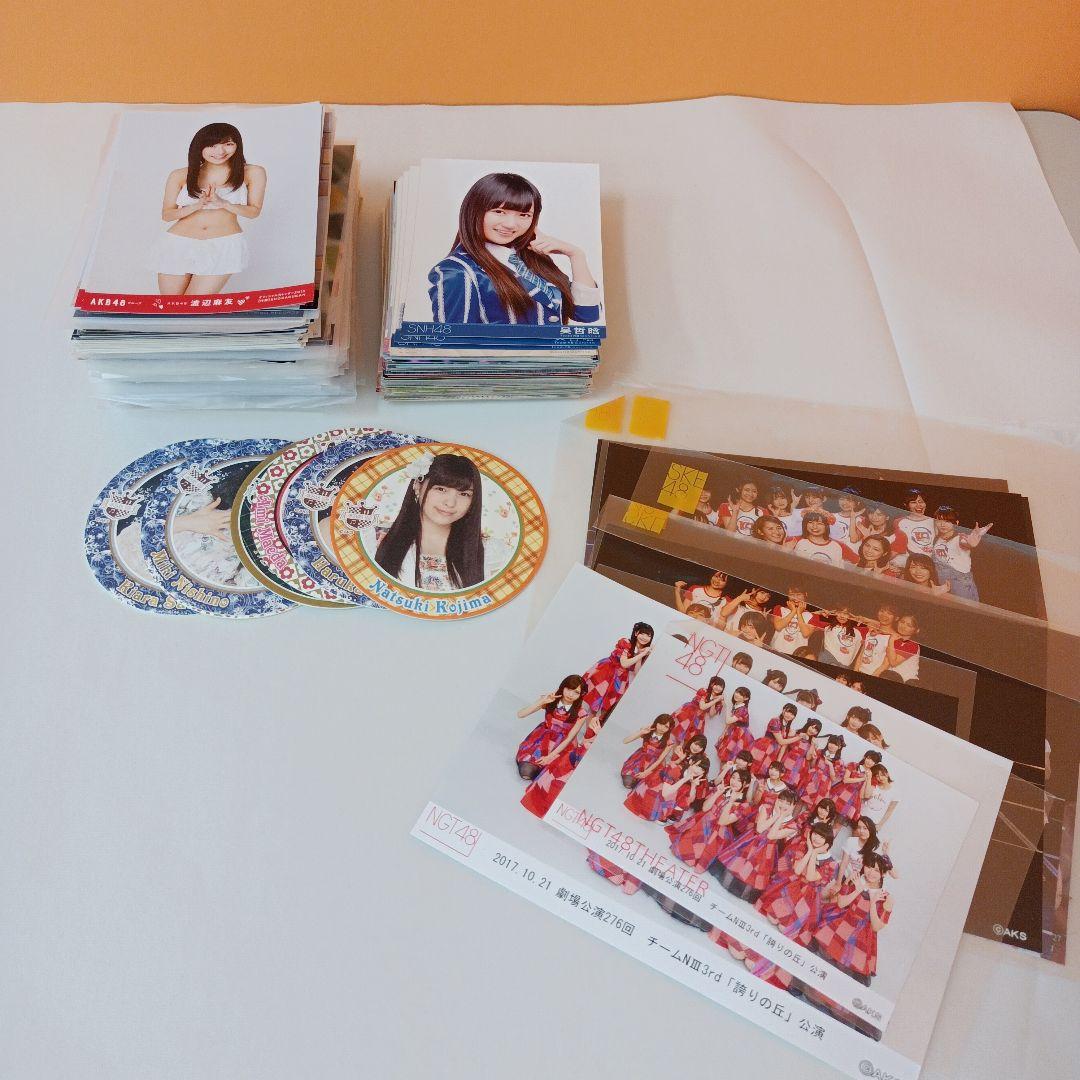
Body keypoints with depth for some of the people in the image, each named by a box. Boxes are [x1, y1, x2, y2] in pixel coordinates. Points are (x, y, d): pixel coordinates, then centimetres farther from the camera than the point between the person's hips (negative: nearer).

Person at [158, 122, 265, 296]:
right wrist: (197, 205, -14)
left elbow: (254, 211, 2)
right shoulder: (180, 175, 3)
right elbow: (166, 214, 5)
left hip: (225, 247, -2)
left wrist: (222, 203, -15)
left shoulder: (252, 173, 1)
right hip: (179, 245, 2)